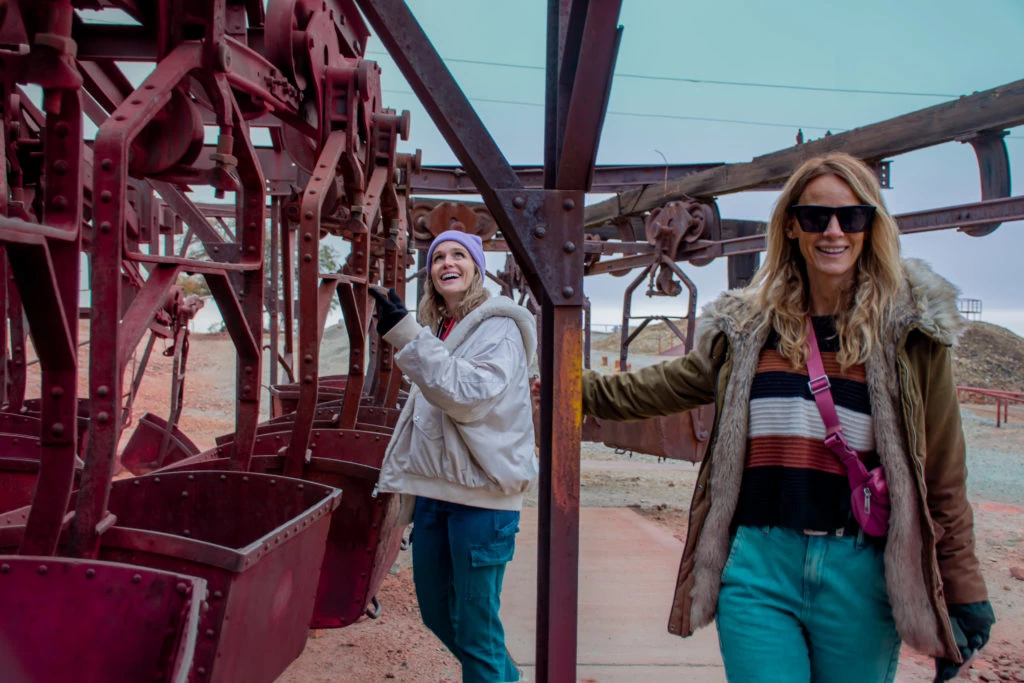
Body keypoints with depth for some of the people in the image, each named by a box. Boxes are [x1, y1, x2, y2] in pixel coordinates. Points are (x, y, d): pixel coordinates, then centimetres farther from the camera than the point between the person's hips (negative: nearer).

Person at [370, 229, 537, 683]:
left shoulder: (498, 327, -9)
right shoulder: (437, 328, 14)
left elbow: (468, 395, -25)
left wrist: (405, 335, -28)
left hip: (481, 493, -8)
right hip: (435, 489, 8)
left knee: (474, 625, -3)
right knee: (435, 611, 18)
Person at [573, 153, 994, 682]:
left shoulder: (909, 331, -1)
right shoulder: (749, 326, 7)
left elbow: (942, 474, 0)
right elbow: (660, 388, 20)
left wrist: (963, 594, 1)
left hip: (860, 576, -1)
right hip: (758, 566, 1)